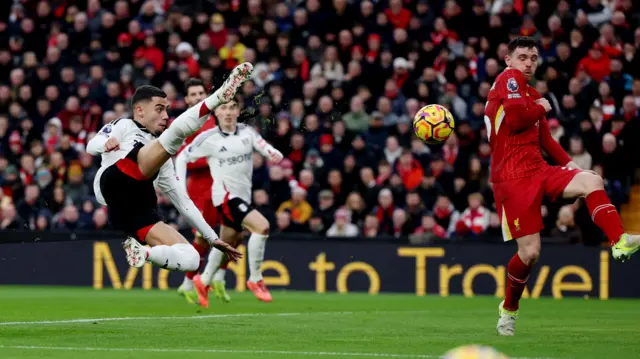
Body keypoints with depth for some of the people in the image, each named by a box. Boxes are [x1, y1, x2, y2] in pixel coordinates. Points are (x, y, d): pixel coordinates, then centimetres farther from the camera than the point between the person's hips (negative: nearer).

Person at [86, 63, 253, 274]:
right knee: (175, 132, -20)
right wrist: (105, 143, -17)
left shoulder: (162, 161, 37)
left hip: (138, 214, 6)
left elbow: (182, 199, 36)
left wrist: (212, 237, 29)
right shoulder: (124, 126, 23)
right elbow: (91, 146, 7)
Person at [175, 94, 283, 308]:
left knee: (229, 243, 18)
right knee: (262, 226, -23)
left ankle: (204, 281, 39)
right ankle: (255, 279, -12)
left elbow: (265, 147, -8)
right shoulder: (208, 138, -8)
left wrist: (275, 154, -32)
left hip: (243, 196, 6)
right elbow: (183, 157, 0)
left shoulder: (247, 132, 2)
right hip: (225, 195, -6)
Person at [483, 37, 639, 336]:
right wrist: (541, 109, -2)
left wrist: (569, 164, 14)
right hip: (512, 179, -7)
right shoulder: (509, 79, -5)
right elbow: (515, 120, -21)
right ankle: (509, 309, 15)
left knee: (592, 181, -18)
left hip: (539, 171, 7)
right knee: (529, 252, -8)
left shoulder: (533, 95, 20)